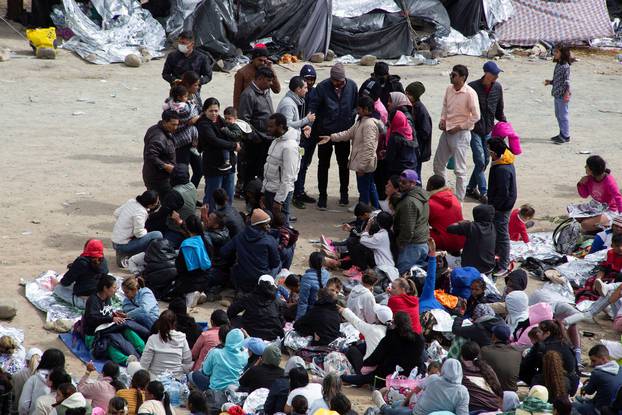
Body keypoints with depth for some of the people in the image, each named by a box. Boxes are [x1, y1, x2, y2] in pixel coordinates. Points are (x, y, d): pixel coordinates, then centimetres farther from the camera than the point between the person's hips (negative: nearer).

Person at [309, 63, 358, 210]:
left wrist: (351, 117, -6)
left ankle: (344, 194, 30)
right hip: (325, 131, -2)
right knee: (323, 164, 3)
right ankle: (322, 196, 13)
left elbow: (356, 105, 8)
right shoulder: (322, 87, -14)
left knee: (343, 163, 15)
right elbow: (313, 107, -13)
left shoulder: (351, 86, -6)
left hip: (344, 131, 2)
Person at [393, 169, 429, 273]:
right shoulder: (422, 195, 10)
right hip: (424, 243, 10)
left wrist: (400, 244, -11)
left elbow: (408, 229, -24)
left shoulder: (409, 202, -23)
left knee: (402, 274, -4)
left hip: (412, 245, -10)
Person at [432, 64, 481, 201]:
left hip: (461, 133, -8)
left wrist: (458, 127, -14)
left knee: (459, 170, -3)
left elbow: (475, 117, -16)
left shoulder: (470, 93, -18)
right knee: (438, 164, 17)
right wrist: (443, 120, 3)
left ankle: (459, 201, 6)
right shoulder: (449, 89, 3)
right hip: (447, 131, 8)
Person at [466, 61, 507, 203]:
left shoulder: (497, 87, 0)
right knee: (480, 160, -9)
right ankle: (483, 193, -3)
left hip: (488, 130, 6)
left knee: (485, 161, 10)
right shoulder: (473, 87, -17)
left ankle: (471, 188, 25)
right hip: (474, 129, -6)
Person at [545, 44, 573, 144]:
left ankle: (566, 136, 5)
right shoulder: (558, 64, 12)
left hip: (562, 95, -10)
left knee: (563, 115, -3)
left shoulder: (565, 66, -15)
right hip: (556, 94, 10)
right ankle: (562, 134, 28)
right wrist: (550, 82, 10)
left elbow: (567, 80, -19)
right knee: (558, 115, 17)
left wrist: (567, 92, -23)